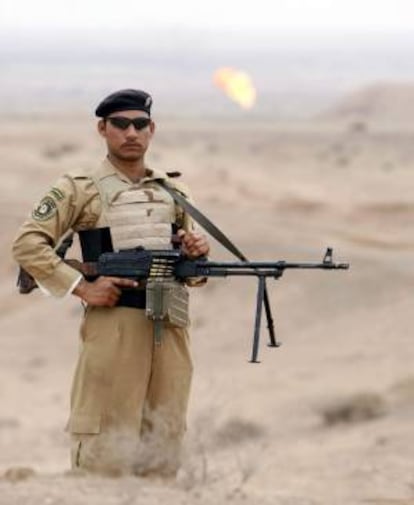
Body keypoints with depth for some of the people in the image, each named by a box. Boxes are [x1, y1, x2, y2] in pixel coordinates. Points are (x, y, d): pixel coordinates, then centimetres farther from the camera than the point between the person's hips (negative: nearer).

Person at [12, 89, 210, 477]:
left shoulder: (173, 192, 17)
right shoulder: (80, 190, 3)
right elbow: (28, 244, -6)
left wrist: (197, 256, 0)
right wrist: (82, 288, -13)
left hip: (171, 328, 5)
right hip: (113, 324, -5)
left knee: (164, 442, 7)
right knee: (105, 453, -8)